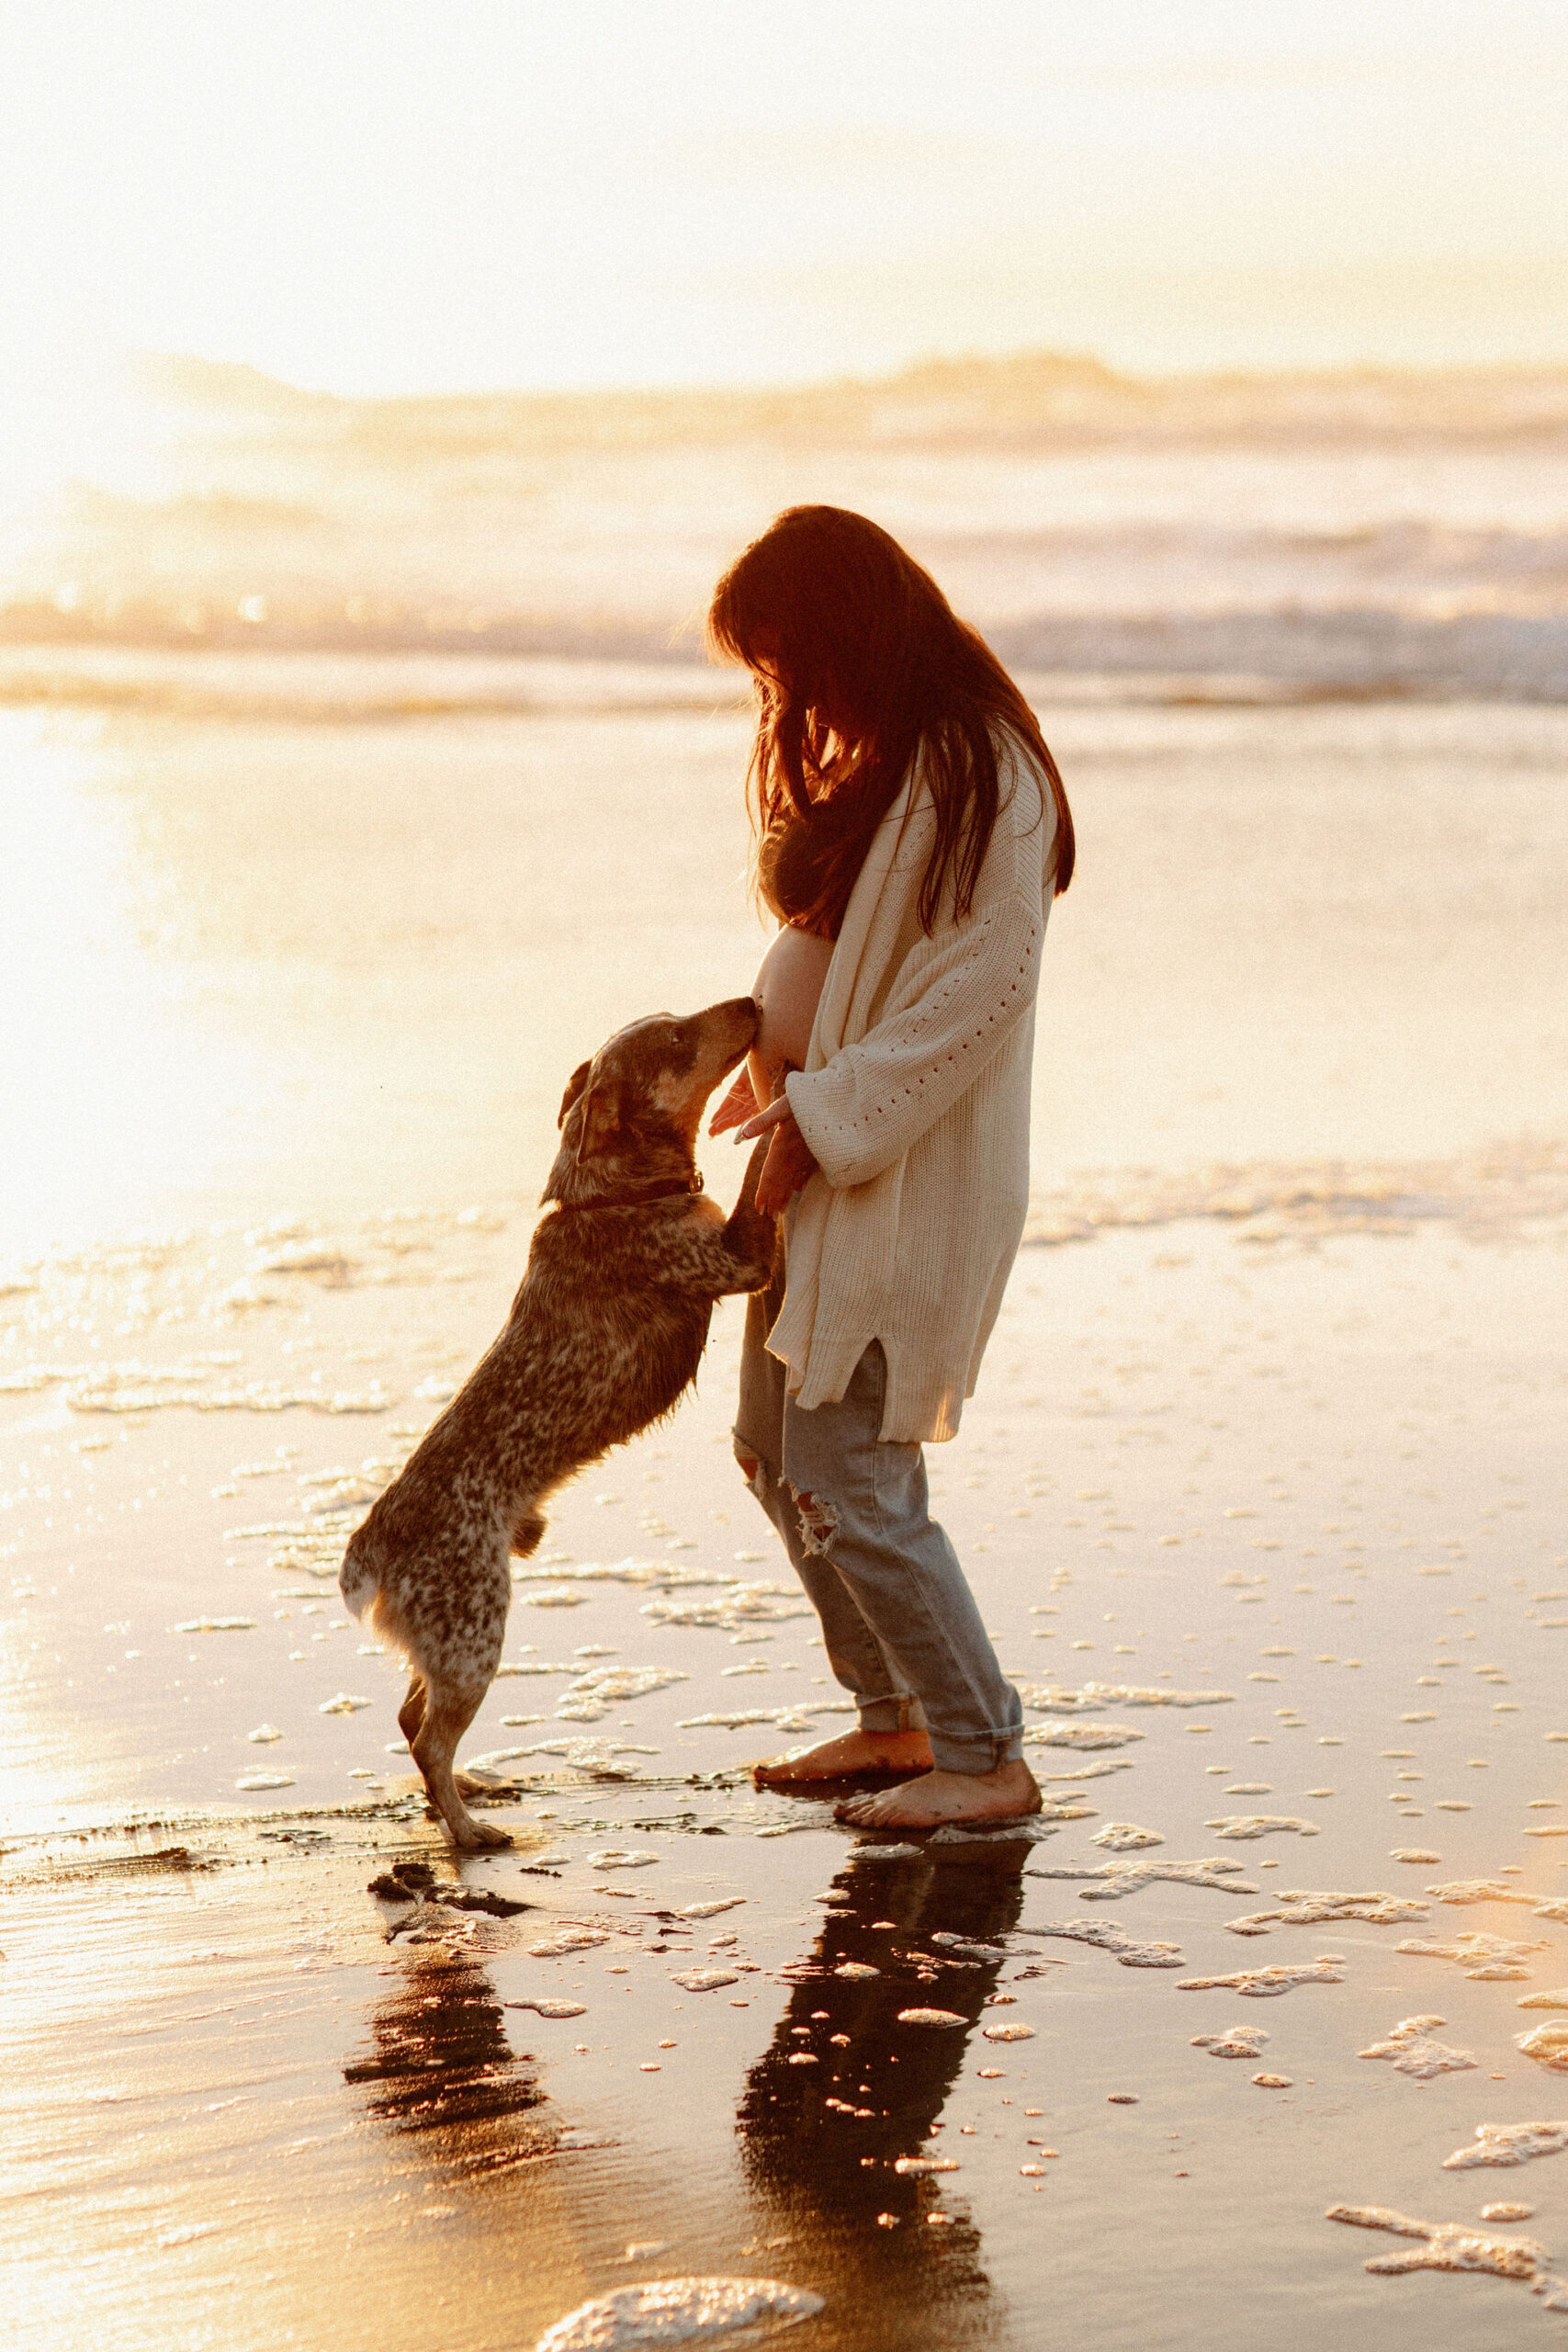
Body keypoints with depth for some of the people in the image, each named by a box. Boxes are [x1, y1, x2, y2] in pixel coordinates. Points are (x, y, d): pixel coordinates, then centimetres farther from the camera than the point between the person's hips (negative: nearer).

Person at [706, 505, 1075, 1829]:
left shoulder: (977, 776, -18)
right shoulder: (872, 761, 12)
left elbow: (981, 990, -22)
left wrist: (824, 1116, -20)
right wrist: (772, 1070, 3)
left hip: (912, 1174, -10)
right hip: (827, 1160, 10)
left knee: (845, 1478, -8)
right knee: (775, 1446, 15)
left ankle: (987, 1758, 4)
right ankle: (896, 1718, 28)